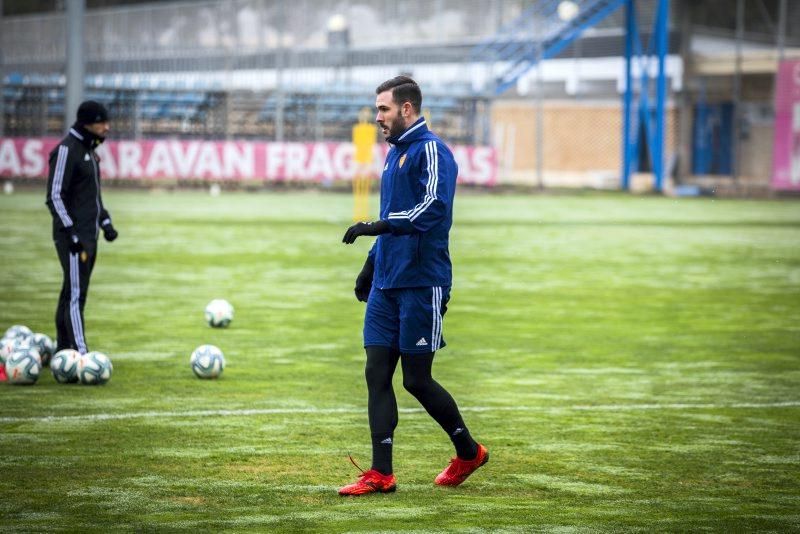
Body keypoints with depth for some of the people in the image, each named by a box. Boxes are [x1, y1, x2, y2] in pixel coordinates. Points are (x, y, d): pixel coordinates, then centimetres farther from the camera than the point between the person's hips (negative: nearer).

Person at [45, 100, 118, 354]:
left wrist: (105, 222, 18)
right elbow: (55, 196, -17)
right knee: (75, 294, -12)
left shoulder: (89, 149, 16)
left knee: (71, 294, 12)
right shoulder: (67, 150, -13)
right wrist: (71, 233, -21)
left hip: (89, 235, 9)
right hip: (73, 236, -9)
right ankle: (79, 353, -16)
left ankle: (63, 349, 17)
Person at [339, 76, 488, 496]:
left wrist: (377, 227, -30)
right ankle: (381, 474, 2)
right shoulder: (395, 153, 17)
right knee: (377, 373, 1)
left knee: (416, 379, -2)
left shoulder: (430, 150, -11)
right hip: (386, 284, 8)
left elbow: (434, 207, -25)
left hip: (421, 283, -8)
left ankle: (469, 452, 18)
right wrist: (370, 266, 24)